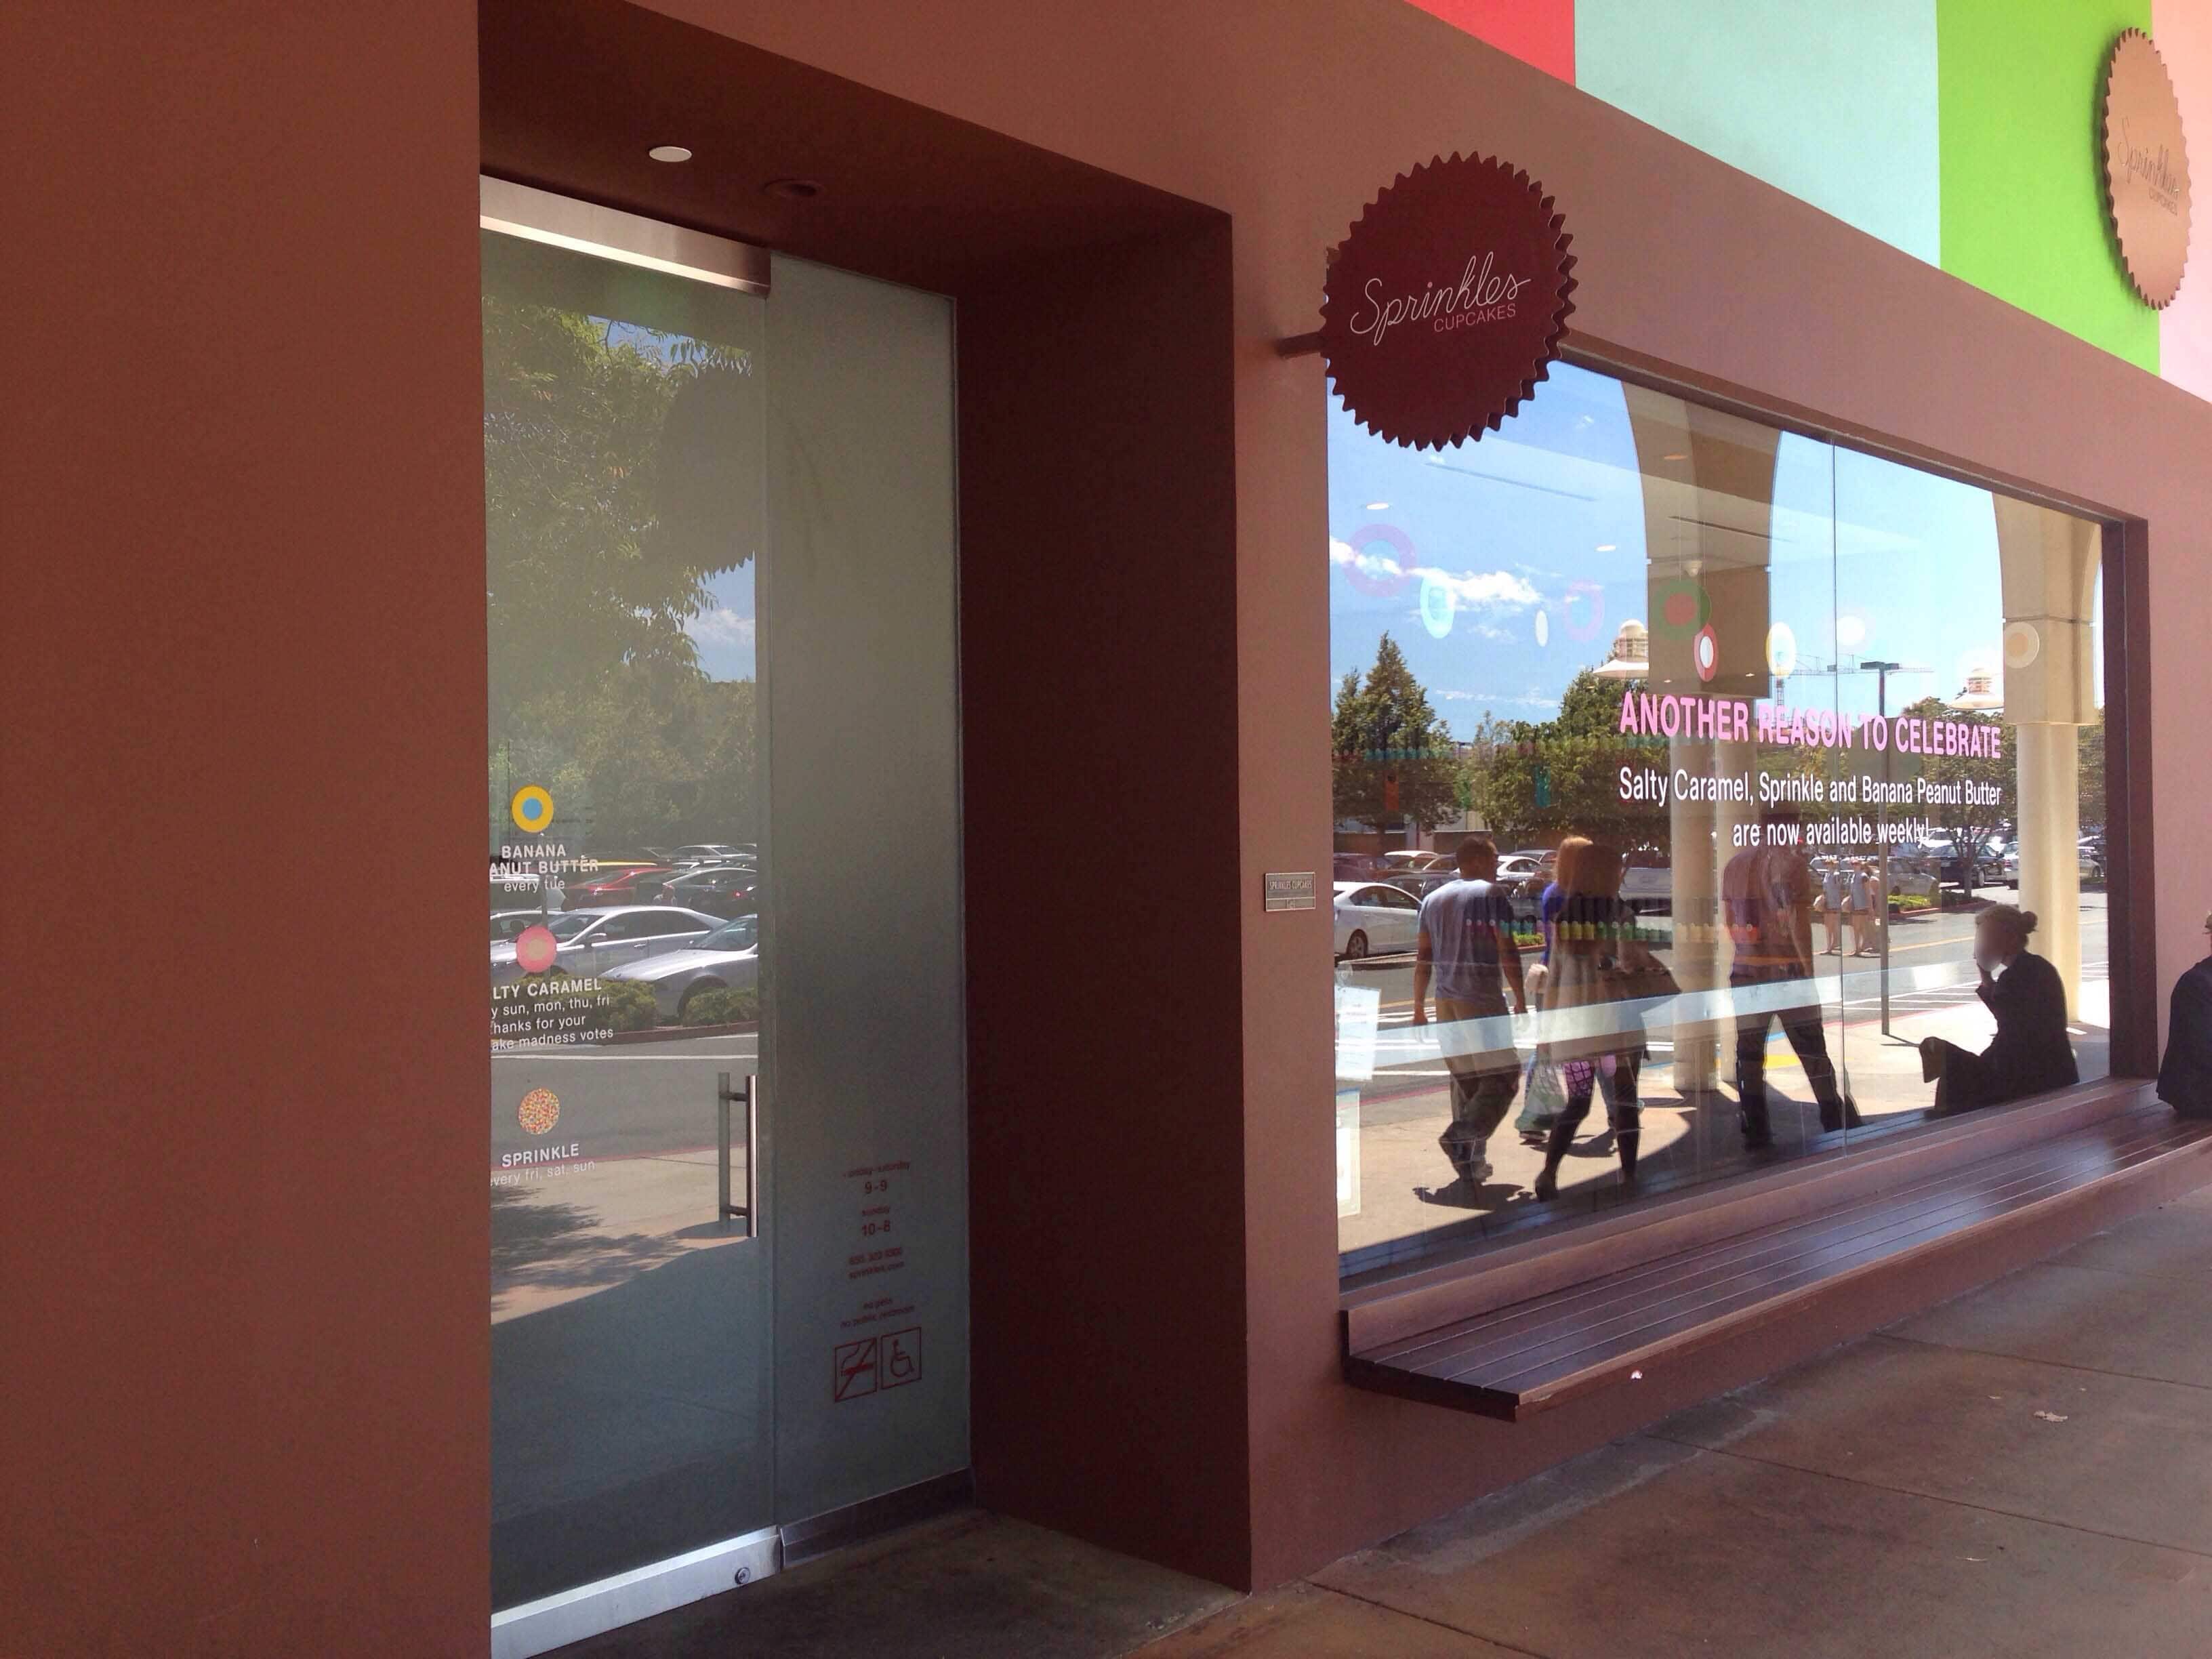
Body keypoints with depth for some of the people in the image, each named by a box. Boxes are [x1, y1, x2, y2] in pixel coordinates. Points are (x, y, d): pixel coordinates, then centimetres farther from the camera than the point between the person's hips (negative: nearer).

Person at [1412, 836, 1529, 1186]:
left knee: (1464, 1079, 13)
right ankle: (1462, 1136, -19)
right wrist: (1521, 1000, -4)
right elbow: (1507, 952, -10)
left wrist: (1419, 1006, 16)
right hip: (1482, 1000, -7)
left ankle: (1472, 1161, 13)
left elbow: (1423, 957, 13)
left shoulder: (1433, 899, 14)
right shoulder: (1491, 895, -5)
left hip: (1446, 1001, 7)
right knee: (1503, 1074, -1)